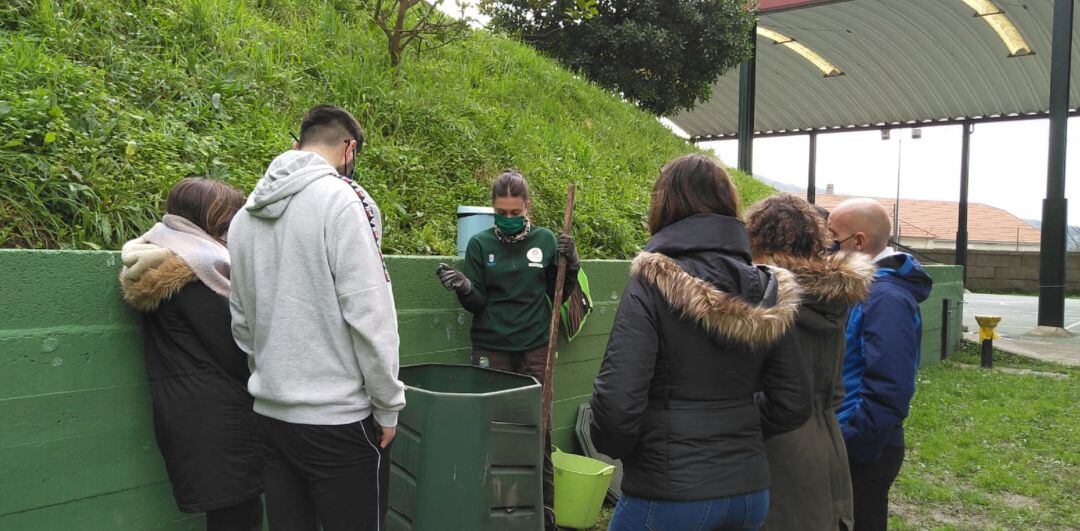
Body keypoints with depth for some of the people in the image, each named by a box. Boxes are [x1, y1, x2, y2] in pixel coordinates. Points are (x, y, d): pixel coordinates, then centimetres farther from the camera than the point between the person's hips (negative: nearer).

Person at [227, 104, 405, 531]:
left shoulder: (246, 213, 9)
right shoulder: (342, 199, -13)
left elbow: (241, 323, 14)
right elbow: (369, 315, -17)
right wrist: (388, 405, -8)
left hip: (270, 412, 7)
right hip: (338, 417, -7)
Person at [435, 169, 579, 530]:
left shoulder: (545, 240, 3)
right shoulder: (480, 244, 1)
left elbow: (558, 295, 9)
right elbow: (477, 303, 0)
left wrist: (569, 264, -7)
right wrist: (464, 289, -20)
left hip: (535, 348, 0)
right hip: (491, 348, 0)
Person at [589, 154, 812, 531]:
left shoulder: (652, 284, -15)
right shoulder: (767, 291, 1)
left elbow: (618, 401, -21)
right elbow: (793, 405, 5)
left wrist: (613, 446, -2)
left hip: (668, 494, -5)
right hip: (750, 489, 6)